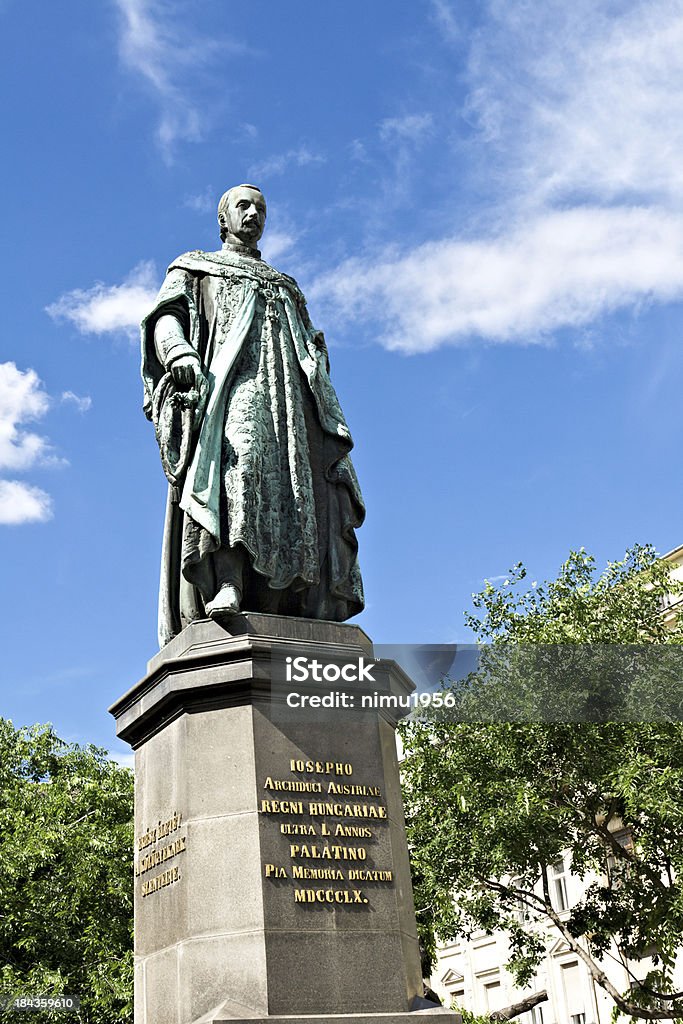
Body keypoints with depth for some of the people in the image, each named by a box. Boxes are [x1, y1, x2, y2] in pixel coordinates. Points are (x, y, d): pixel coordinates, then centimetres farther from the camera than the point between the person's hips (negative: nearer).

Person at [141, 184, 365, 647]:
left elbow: (314, 348, 29)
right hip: (228, 381, -4)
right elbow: (164, 317, 10)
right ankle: (226, 587, -46)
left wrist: (318, 365, 5)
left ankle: (309, 612, -27)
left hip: (286, 390, 4)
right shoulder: (194, 267, 28)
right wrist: (179, 351, -13)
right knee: (237, 458, -33)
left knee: (308, 484, -17)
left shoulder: (287, 287, 39)